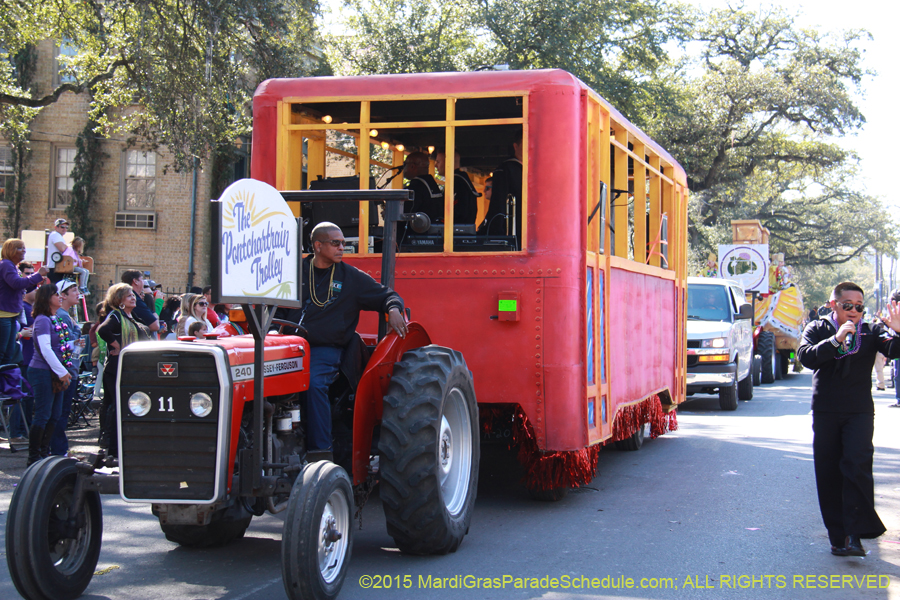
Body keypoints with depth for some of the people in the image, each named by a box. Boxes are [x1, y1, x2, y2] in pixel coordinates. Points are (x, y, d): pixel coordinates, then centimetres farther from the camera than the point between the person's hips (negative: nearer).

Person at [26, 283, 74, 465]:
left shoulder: (56, 319, 13)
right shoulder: (42, 320, -12)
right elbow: (45, 349, -18)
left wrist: (64, 371, 12)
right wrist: (62, 373, -17)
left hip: (55, 373, 8)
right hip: (42, 373, -8)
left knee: (55, 415, 11)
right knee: (42, 416, -5)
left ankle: (44, 452, 19)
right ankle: (33, 457, 2)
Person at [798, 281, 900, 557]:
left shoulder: (870, 331, 6)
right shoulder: (817, 329, 5)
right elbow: (806, 357, -12)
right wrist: (836, 340, -23)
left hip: (859, 412, -1)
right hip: (825, 412, 1)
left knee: (858, 464, -19)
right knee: (828, 474, 3)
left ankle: (855, 533, -17)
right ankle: (838, 536, 11)